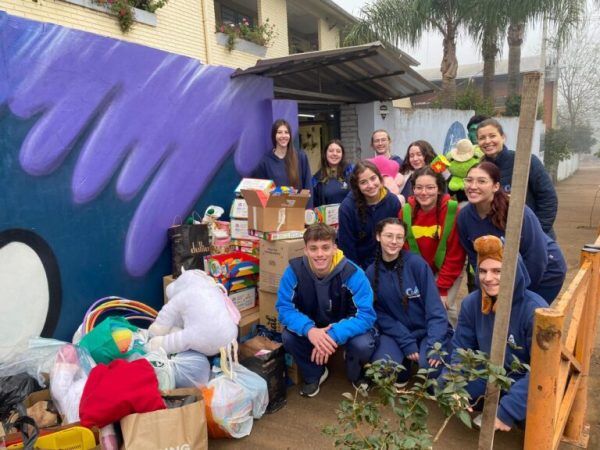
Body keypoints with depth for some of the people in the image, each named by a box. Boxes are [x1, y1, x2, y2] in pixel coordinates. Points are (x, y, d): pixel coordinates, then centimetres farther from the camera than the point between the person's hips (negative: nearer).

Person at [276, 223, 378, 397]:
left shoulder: (352, 273, -28)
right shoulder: (294, 270, -22)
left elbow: (366, 315, -30)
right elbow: (284, 308, -21)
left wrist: (333, 335, -45)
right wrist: (309, 330, -41)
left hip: (346, 330, -2)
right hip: (312, 330, 2)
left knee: (363, 344, -32)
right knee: (288, 336, -25)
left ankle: (357, 377, 8)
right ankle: (314, 374, 7)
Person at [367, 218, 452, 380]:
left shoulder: (416, 263, -13)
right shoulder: (371, 272, -4)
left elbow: (435, 307, -13)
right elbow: (380, 313, -5)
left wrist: (435, 345, -23)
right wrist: (407, 344, -15)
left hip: (427, 330, -1)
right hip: (395, 331, 2)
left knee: (430, 366, -29)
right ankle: (405, 362, 9)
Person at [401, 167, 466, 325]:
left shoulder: (452, 211, -21)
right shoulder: (406, 211, -12)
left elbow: (455, 255, -16)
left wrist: (442, 288, -15)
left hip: (448, 272, -2)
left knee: (443, 307, -13)